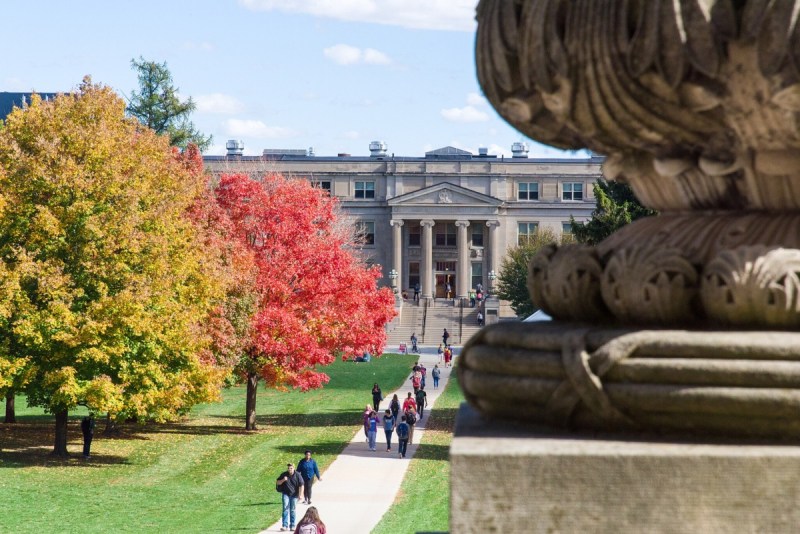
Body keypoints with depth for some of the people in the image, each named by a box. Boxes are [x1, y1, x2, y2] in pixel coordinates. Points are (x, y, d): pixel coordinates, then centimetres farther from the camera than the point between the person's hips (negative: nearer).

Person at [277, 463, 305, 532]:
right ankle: (285, 525, -13)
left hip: (294, 495, 0)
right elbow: (277, 483, 5)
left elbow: (301, 485, -5)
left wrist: (300, 495, -11)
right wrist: (283, 480, -15)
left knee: (293, 510, 6)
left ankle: (292, 526, 14)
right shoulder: (284, 474, -3)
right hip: (286, 494, 0)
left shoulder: (297, 475, -7)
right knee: (285, 509, -10)